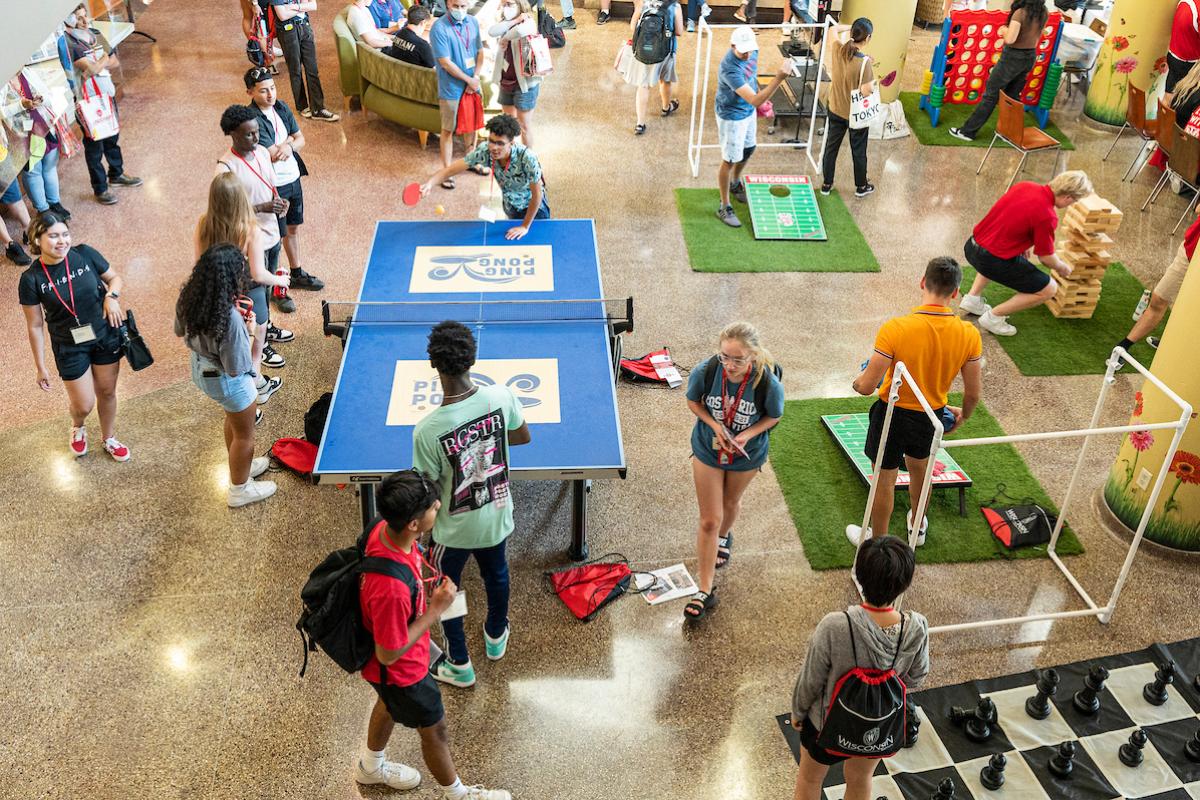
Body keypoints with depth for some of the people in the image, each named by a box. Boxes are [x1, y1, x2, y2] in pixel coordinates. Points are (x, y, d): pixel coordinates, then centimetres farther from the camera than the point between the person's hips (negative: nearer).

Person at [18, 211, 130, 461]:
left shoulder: (84, 254, -14)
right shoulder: (31, 279, -17)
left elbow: (115, 278, 2)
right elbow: (35, 326, -9)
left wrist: (111, 296, -20)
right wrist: (40, 366, -3)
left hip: (106, 335, 2)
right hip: (70, 347, -2)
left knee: (107, 392, 18)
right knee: (84, 405, 8)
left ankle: (109, 439, 45)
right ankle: (77, 427, 46)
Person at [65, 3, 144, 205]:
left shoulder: (92, 35, 7)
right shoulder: (69, 44, -18)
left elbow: (114, 62, 6)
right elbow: (93, 69, -24)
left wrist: (97, 66, -13)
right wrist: (105, 58, -6)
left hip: (107, 93, 8)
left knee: (113, 137, 22)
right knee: (94, 145, 2)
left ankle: (116, 174, 41)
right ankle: (100, 189, 12)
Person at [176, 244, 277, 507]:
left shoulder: (188, 298, -17)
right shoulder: (230, 318, -40)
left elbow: (180, 331, 4)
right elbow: (237, 368, -29)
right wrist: (248, 332, -18)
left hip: (201, 369, 8)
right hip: (227, 381, -8)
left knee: (233, 419, 34)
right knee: (244, 435, 20)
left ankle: (240, 466, 58)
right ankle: (239, 490, 42)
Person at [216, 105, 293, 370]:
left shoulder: (263, 152, 0)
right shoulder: (226, 167, -23)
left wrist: (278, 201, -7)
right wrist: (261, 208, -28)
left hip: (271, 234, 7)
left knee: (267, 285, 25)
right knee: (254, 290, 7)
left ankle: (266, 328, 47)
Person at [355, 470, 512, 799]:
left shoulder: (385, 527, -22)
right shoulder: (392, 589, -47)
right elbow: (388, 655, -31)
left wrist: (422, 588, -9)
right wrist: (435, 610, -28)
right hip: (398, 670, -8)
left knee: (390, 703, 36)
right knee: (434, 729, 20)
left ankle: (371, 766, 65)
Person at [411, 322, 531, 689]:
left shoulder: (427, 431, -34)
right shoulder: (501, 397, -23)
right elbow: (523, 437, -3)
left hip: (454, 529, -4)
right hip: (497, 518, 4)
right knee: (496, 575, 32)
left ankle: (459, 665, 42)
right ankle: (496, 637, 58)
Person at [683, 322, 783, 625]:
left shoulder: (768, 383, -30)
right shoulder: (705, 371, -28)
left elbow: (773, 417, -9)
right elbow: (693, 401, -7)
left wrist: (747, 435, -25)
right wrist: (715, 425, -23)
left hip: (746, 456, 1)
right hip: (708, 450, 0)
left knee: (730, 503, 29)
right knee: (709, 521, 3)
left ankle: (724, 537, 65)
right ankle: (705, 591, 15)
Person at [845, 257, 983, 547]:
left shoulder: (895, 329, -29)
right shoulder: (969, 335, -17)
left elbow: (866, 386, -25)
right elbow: (973, 394, -6)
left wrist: (858, 380, 0)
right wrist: (963, 415, 16)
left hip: (893, 414, -4)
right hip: (931, 417, 4)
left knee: (885, 479, 18)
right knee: (919, 466, 31)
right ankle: (918, 528, 55)